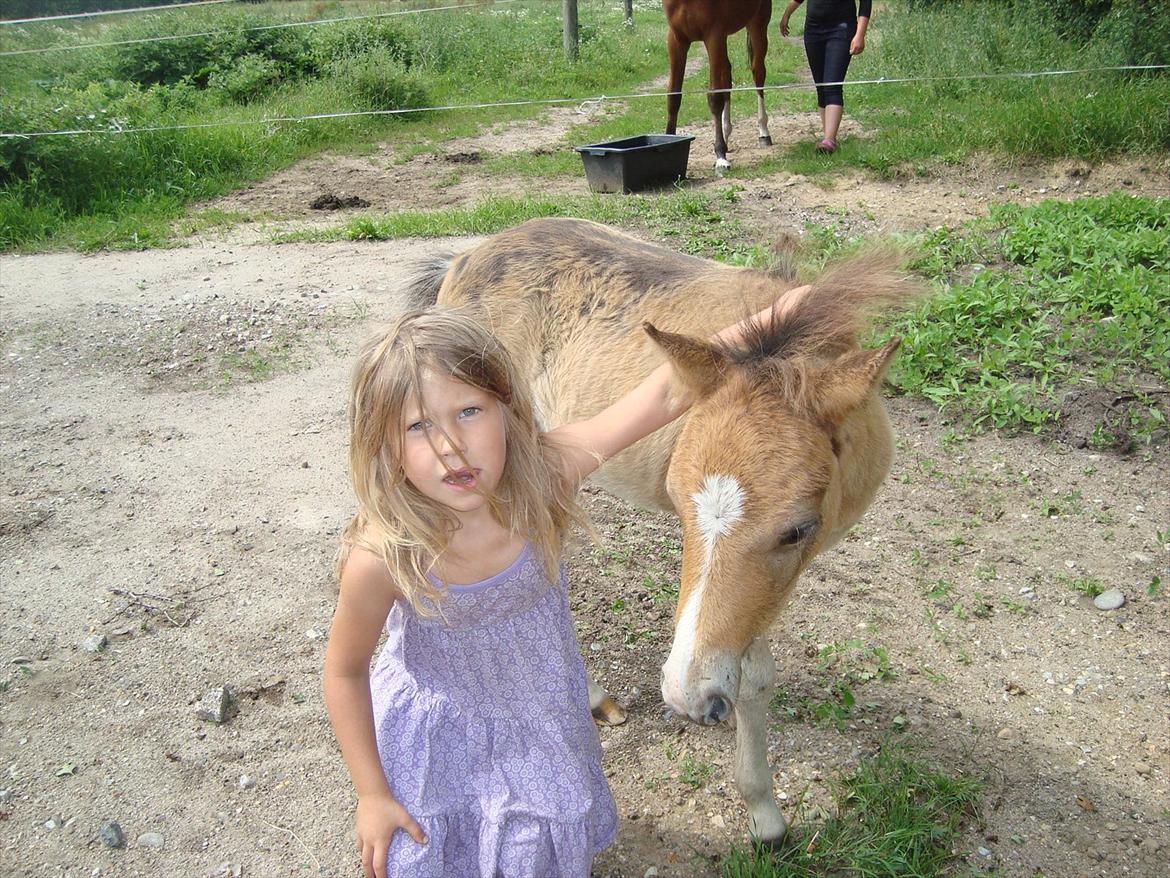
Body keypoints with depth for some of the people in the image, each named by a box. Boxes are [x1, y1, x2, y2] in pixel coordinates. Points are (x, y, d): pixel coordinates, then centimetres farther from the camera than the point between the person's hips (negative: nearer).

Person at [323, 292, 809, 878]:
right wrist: (371, 794, -9)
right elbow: (344, 672, -15)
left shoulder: (540, 473, -30)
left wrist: (766, 322, -34)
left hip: (543, 714, 3)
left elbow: (662, 396, -29)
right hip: (437, 733, -2)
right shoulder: (382, 558, -33)